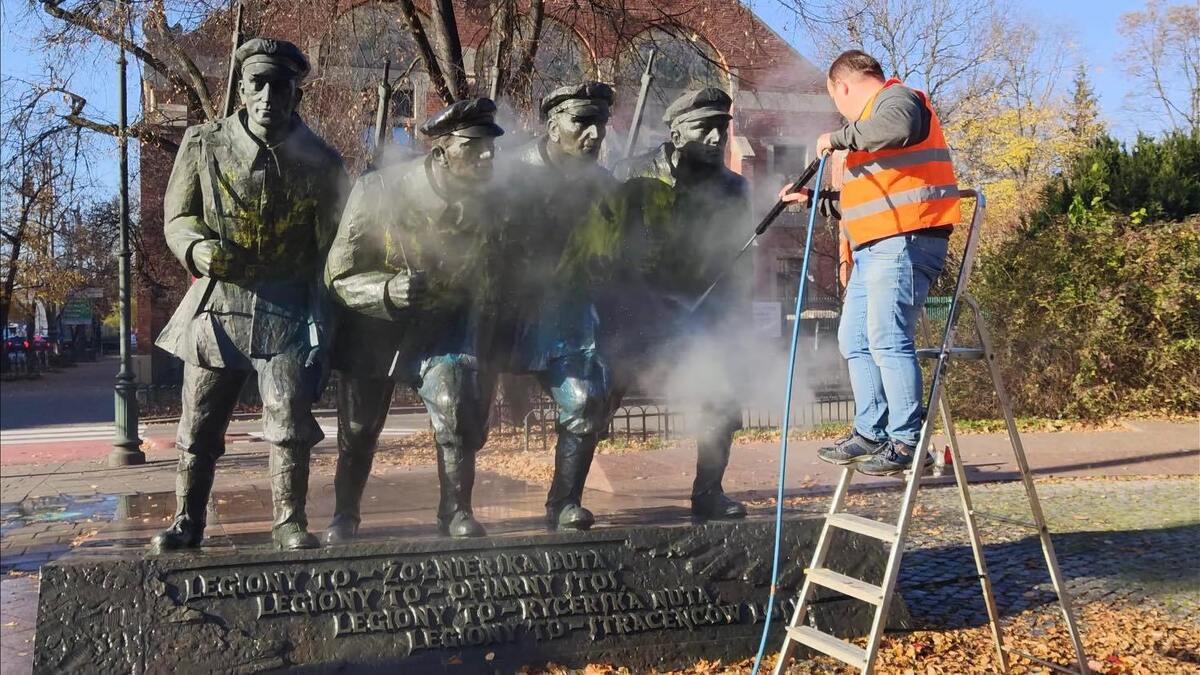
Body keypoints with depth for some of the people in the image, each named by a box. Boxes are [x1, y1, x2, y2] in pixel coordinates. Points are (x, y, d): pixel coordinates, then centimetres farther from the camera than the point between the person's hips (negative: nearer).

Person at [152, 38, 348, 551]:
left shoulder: (320, 162, -1)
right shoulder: (203, 144, 1)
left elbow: (331, 246, 2)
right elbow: (177, 218, 7)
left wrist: (322, 321, -3)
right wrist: (198, 249, -16)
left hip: (288, 311, -1)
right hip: (217, 302, 1)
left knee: (290, 422, -4)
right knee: (199, 424, 7)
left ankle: (289, 522, 10)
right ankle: (187, 522, 20)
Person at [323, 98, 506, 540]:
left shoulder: (487, 206, -14)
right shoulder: (377, 191, -24)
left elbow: (486, 293, -2)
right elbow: (338, 278, -20)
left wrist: (481, 365, 1)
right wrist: (388, 290, -40)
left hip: (442, 326, 1)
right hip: (372, 326, -1)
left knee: (457, 413, -20)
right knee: (358, 431, 10)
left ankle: (456, 511, 1)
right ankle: (344, 515, 35)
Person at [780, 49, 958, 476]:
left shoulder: (896, 97, -1)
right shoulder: (875, 113, 29)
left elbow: (898, 128, -30)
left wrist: (839, 137, -18)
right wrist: (813, 199, 34)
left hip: (904, 241, -11)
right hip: (874, 248, 11)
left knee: (887, 339, -16)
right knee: (854, 340, 11)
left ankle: (908, 441, -12)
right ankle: (870, 433, 17)